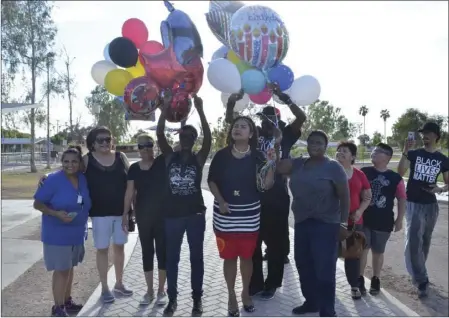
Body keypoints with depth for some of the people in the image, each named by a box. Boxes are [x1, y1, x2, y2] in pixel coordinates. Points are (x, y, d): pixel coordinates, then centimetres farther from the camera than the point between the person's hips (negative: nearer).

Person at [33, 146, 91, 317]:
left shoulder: (83, 179, 0)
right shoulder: (53, 180, -16)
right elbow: (37, 204, -13)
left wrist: (83, 224, 12)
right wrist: (56, 214, -26)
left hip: (77, 233, 6)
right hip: (57, 234, -6)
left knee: (70, 268, 17)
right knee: (61, 270, 0)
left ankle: (67, 301, 32)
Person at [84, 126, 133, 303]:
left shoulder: (121, 157, 2)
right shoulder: (87, 160, -4)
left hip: (121, 210, 3)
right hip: (100, 213, -2)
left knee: (119, 247, 14)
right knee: (102, 249, 7)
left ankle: (119, 284, 31)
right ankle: (104, 288, 21)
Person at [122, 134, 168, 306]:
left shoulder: (162, 163, -5)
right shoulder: (134, 168, 4)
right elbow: (130, 192, 4)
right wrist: (125, 214, 1)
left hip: (162, 215, -3)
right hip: (143, 216, 3)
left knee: (162, 251, 5)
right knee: (147, 252, 11)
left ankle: (161, 290, 20)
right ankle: (149, 290, 24)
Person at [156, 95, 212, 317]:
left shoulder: (199, 158, -1)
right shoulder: (170, 156, 3)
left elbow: (208, 138, -16)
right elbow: (159, 135, -9)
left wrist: (200, 110, -23)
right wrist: (165, 109, -18)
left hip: (195, 214, -1)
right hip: (172, 215, 1)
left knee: (196, 257, 9)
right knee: (172, 258, 9)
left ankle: (197, 298, 22)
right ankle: (172, 298, 23)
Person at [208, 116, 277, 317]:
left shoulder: (257, 157, -4)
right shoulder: (221, 155, -2)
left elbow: (265, 185, -10)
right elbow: (211, 181, 3)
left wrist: (271, 165, -24)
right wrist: (220, 201, -10)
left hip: (249, 214, 0)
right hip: (225, 214, 0)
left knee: (247, 256, 12)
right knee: (229, 257, 9)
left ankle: (246, 293, 33)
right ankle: (231, 296, 26)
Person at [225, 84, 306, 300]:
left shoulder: (285, 136, 1)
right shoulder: (255, 133, 7)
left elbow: (302, 117, -13)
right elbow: (230, 121, 5)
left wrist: (283, 97, -21)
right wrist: (231, 102, -13)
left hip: (277, 198, -2)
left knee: (275, 242, 9)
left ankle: (272, 284, 25)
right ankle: (255, 284, 26)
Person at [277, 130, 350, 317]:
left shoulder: (333, 167, -5)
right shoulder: (298, 163, 10)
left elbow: (344, 195, -6)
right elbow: (279, 167, -2)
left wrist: (344, 221, -10)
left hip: (325, 225, -6)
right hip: (301, 223, 6)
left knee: (324, 269, -2)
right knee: (303, 265, 15)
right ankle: (311, 302, 33)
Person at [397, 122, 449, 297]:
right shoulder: (414, 154, -3)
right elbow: (399, 174, -16)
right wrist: (405, 152, -27)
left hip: (431, 205, 3)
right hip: (413, 204, -3)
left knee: (425, 241, 13)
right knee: (414, 241, -11)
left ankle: (418, 274, 30)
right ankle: (422, 279, -2)